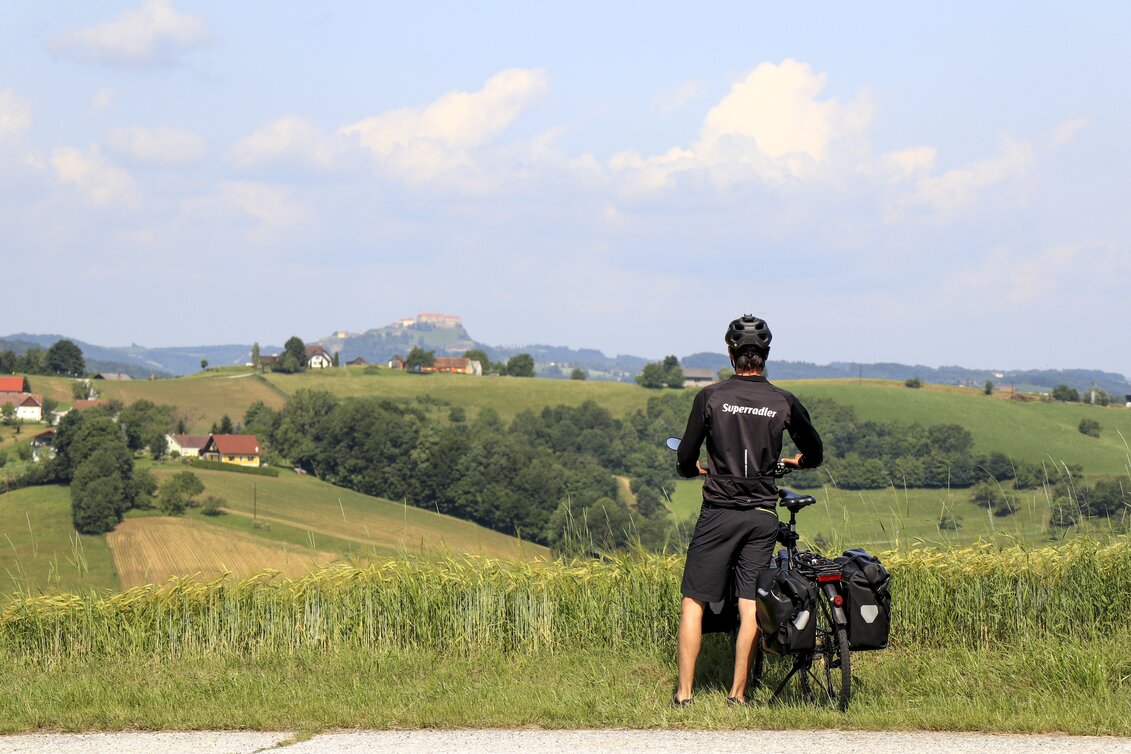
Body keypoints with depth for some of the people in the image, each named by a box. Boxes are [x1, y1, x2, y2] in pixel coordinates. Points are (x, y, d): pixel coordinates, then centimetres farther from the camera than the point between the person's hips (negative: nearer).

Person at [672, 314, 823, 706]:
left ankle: (684, 692, 2)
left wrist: (694, 468, 23)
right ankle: (738, 692, 7)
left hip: (719, 512, -2)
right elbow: (815, 454, 15)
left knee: (693, 601, 5)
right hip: (763, 516, 2)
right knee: (750, 604, 6)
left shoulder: (711, 397, -5)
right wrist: (795, 462, 38)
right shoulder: (784, 402, 1)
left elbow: (686, 460, -1)